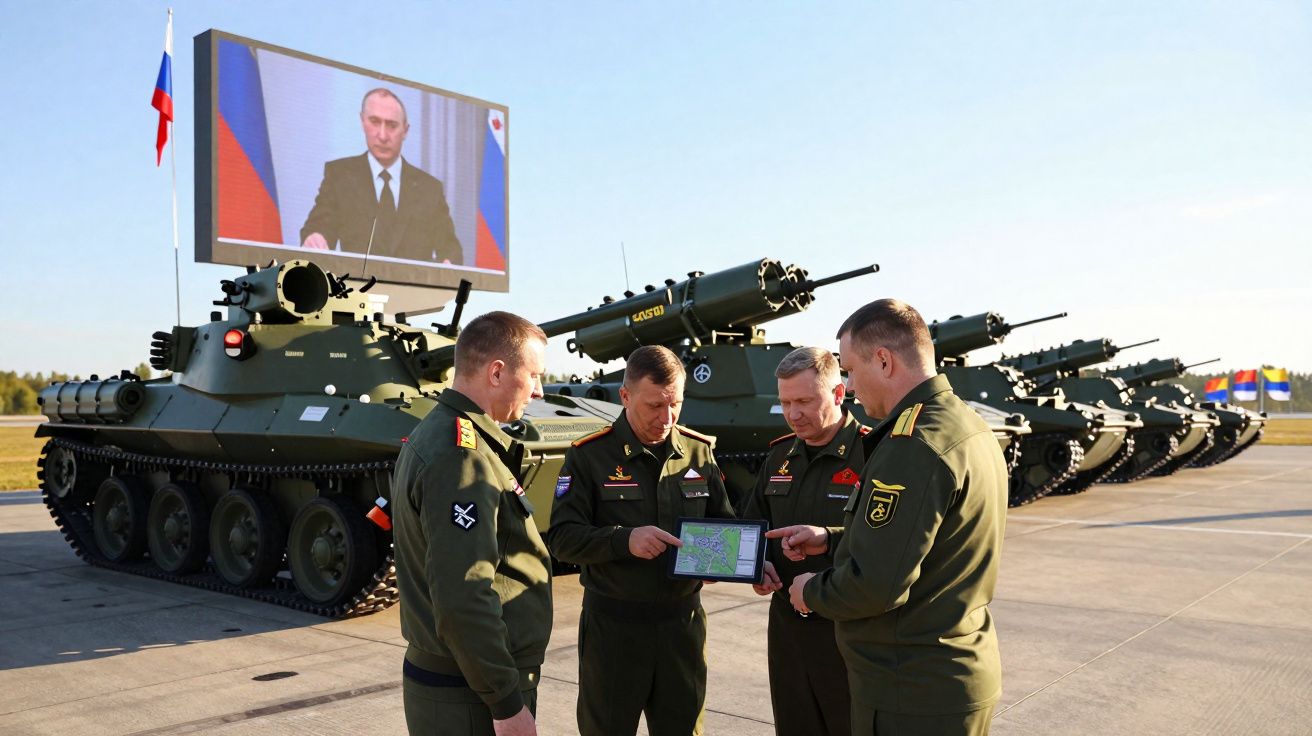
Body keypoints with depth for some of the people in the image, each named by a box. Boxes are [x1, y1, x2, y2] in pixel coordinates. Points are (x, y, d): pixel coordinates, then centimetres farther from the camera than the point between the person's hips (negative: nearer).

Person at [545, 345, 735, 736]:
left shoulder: (699, 451, 4)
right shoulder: (589, 455, -8)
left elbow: (724, 523, 12)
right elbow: (561, 538, -12)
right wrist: (624, 540, -28)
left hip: (683, 622, 3)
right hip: (612, 626, -3)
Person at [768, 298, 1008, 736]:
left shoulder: (914, 445, -24)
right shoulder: (970, 426, 7)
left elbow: (877, 584, -27)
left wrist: (812, 591, -8)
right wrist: (831, 540, 13)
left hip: (914, 695, -9)